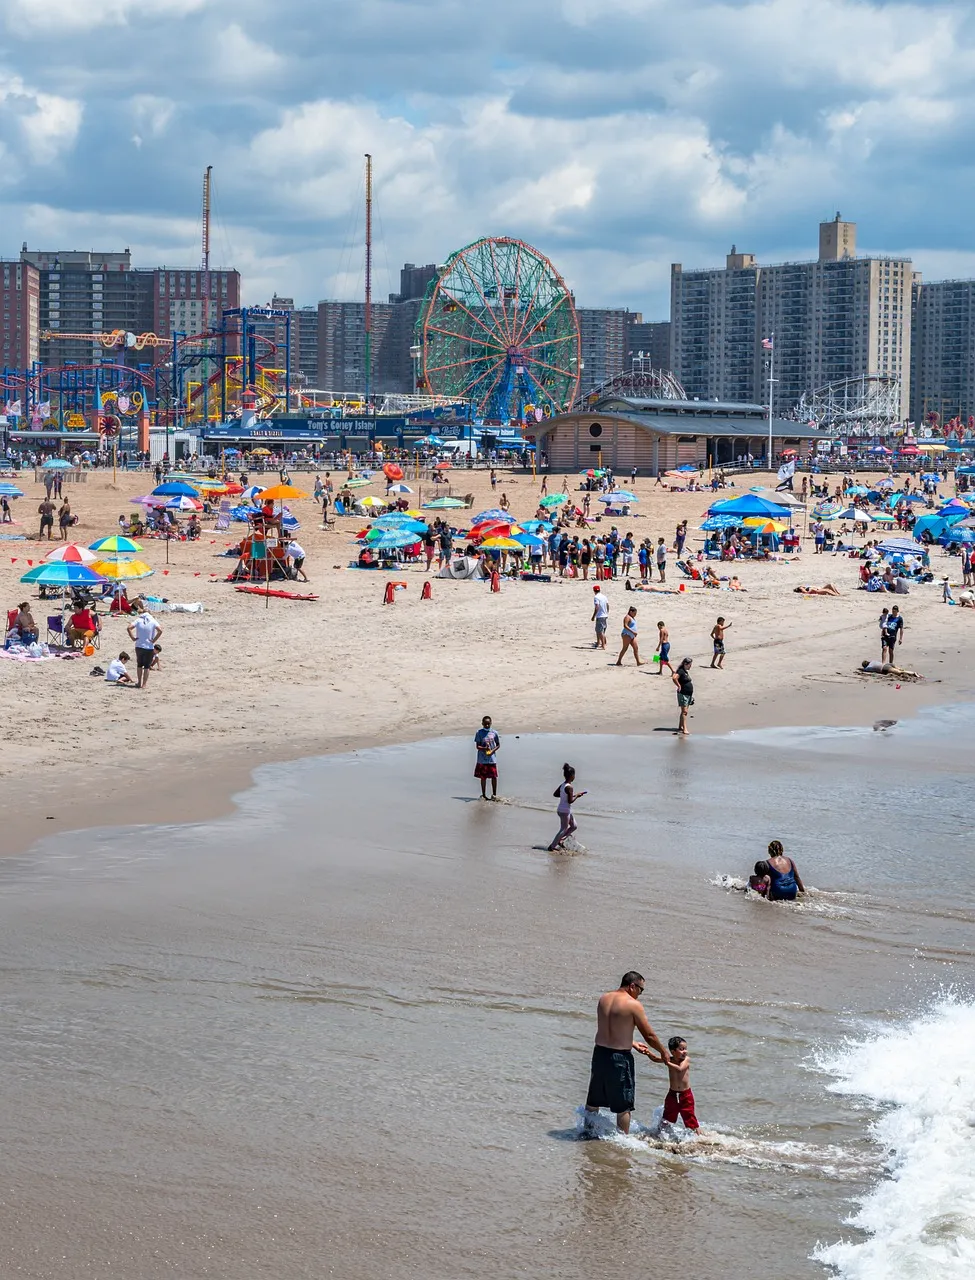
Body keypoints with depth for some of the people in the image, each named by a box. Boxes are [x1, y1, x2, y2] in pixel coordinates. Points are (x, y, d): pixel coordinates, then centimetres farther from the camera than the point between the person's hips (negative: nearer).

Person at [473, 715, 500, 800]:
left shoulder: (494, 733, 2)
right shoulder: (479, 733, -1)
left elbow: (498, 745, 8)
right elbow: (477, 746, -3)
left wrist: (493, 751, -10)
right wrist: (484, 748, -22)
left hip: (492, 758, 1)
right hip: (482, 759, 0)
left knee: (494, 777, 0)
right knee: (483, 777, 6)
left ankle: (494, 794, 12)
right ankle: (483, 795, 16)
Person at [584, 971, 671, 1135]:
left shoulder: (603, 998, 7)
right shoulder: (633, 1005, -13)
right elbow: (649, 1035, -8)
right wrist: (664, 1052, 8)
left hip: (599, 1052, 6)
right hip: (620, 1057, -6)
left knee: (594, 1098, 21)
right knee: (624, 1104, 7)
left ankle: (588, 1130, 32)